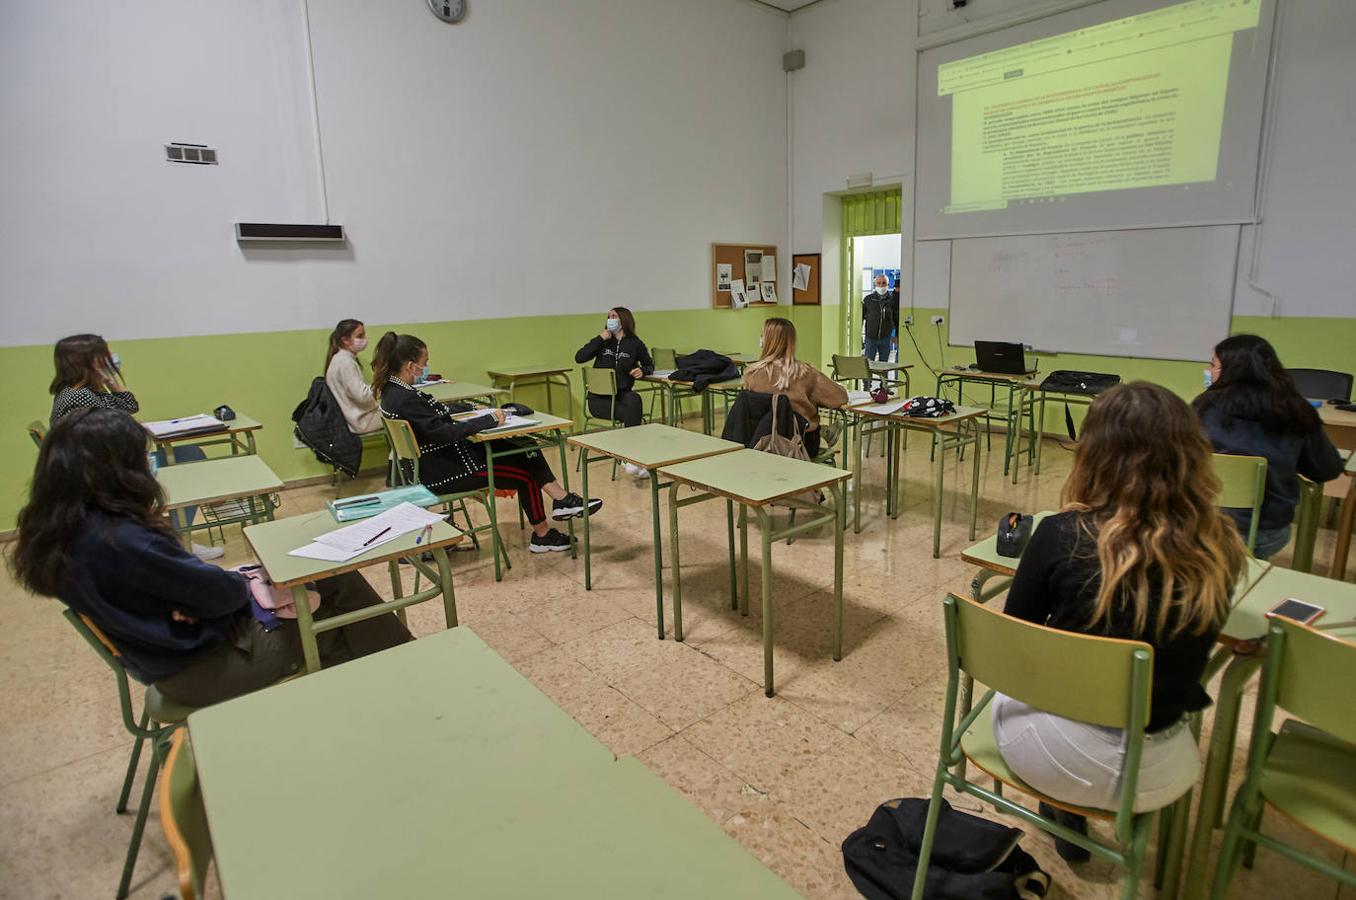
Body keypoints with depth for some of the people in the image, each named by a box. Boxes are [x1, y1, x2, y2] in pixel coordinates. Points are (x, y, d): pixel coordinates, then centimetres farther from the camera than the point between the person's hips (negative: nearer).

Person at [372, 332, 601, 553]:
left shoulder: (395, 389, 5)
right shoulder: (403, 400, -26)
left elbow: (436, 410, 19)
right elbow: (443, 432, -29)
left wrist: (472, 408, 9)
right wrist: (488, 420, -22)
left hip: (444, 455, 10)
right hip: (441, 471, -10)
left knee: (523, 449, 4)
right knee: (525, 475, 2)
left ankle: (561, 500, 8)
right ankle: (542, 536, 20)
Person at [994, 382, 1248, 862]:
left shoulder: (1062, 535, -21)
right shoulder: (1220, 549, -13)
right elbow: (1188, 652, 7)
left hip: (1055, 757, -3)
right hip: (1153, 775, 3)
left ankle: (1065, 822, 43)